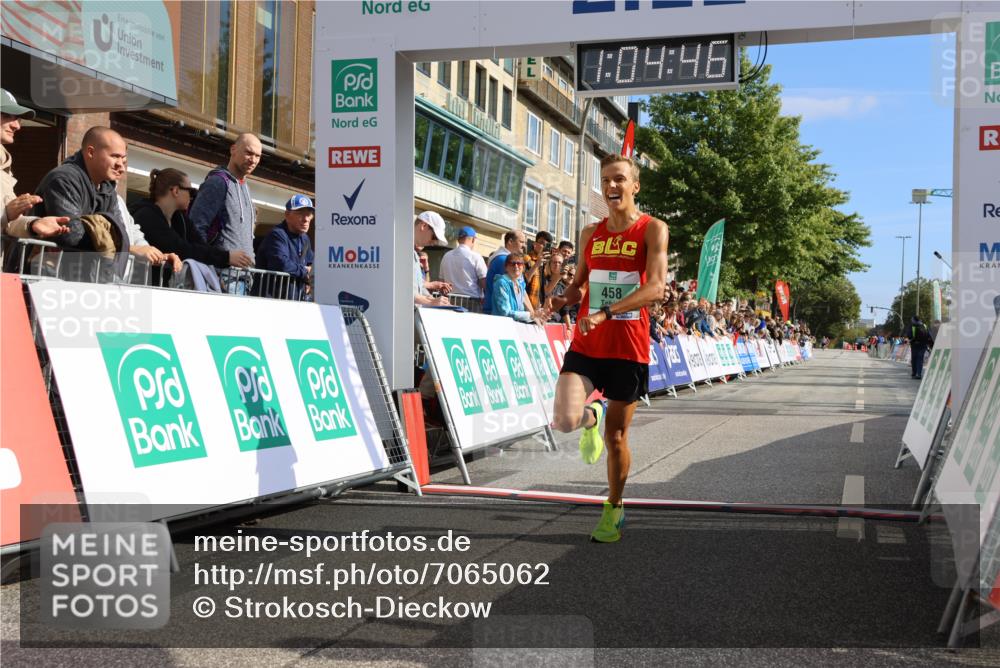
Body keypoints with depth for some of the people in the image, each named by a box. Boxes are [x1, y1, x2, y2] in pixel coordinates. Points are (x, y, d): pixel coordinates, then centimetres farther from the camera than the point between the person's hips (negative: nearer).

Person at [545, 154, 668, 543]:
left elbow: (656, 286, -17)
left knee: (616, 435, 7)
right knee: (564, 420, -18)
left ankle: (614, 510, 28)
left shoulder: (652, 230, -5)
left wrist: (606, 312, -28)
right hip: (586, 345, 3)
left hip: (629, 348, -3)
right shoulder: (590, 234, 10)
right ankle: (590, 418, 20)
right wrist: (562, 300, -5)